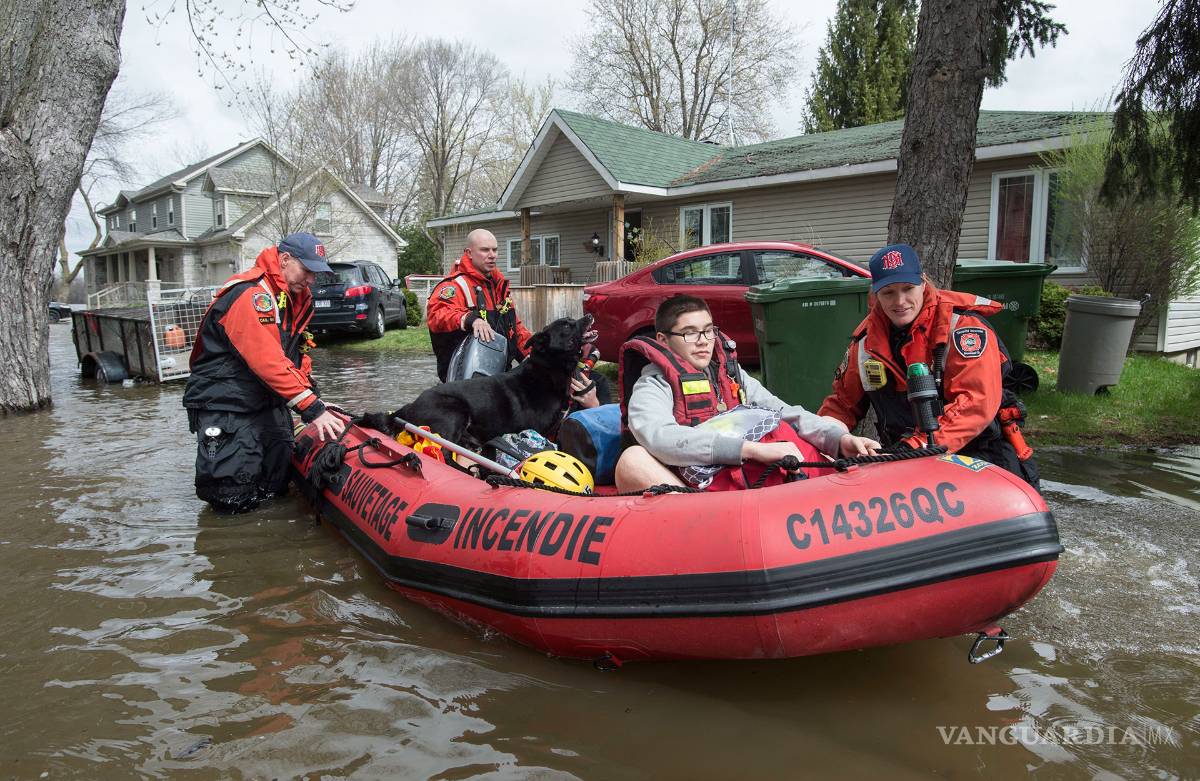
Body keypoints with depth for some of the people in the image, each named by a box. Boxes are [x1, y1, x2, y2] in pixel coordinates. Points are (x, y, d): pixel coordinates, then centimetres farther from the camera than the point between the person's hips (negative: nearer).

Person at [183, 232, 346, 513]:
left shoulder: (295, 298, 10)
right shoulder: (250, 295, -21)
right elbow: (268, 361, -29)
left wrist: (313, 396, 1)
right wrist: (311, 408, -31)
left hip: (268, 404, 9)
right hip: (224, 407, -9)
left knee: (276, 488, 9)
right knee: (236, 499, -6)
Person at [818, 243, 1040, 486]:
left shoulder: (962, 325, -12)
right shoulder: (866, 336, 4)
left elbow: (978, 402, -21)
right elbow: (843, 401, 15)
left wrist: (920, 446, -30)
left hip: (976, 456, -3)